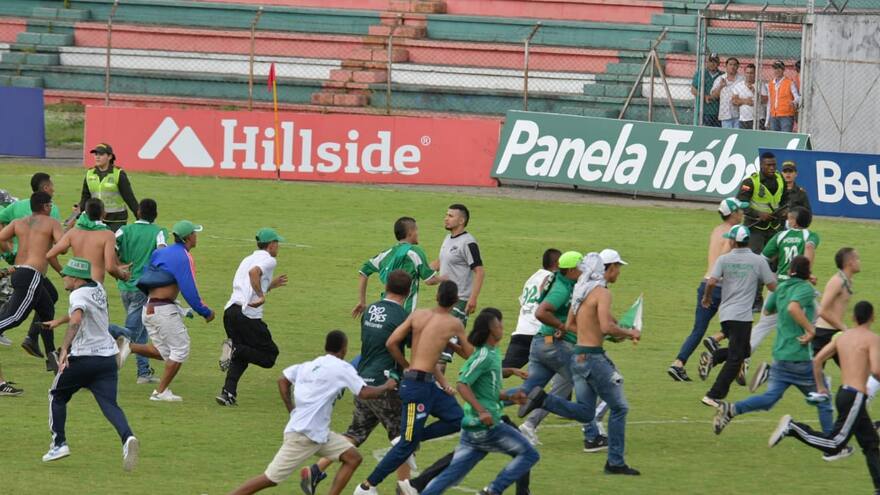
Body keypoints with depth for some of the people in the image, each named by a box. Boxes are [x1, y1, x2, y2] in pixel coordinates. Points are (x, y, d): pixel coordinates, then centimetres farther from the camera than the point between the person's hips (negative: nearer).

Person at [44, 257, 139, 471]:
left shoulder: (78, 295, -11)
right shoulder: (98, 289, 13)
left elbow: (76, 319, -32)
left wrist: (65, 349, -38)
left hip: (82, 358, -6)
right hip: (108, 356, 6)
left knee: (57, 396, 17)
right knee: (109, 404, -5)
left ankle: (59, 443, 15)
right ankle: (127, 438, -32)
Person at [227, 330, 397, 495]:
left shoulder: (309, 365, 13)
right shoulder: (341, 368, -9)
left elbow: (283, 381, 15)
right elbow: (365, 393, -13)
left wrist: (292, 411, 18)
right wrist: (386, 387, 5)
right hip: (302, 435, -9)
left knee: (353, 458, 7)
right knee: (271, 478, -7)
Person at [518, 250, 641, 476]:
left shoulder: (582, 290, 12)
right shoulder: (602, 292, -14)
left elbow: (570, 324, 20)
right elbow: (606, 327, -27)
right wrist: (629, 333, -9)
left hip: (578, 356, 8)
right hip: (593, 357, -8)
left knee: (585, 412, 11)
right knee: (619, 407, 6)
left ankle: (542, 399, -7)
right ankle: (615, 462, 9)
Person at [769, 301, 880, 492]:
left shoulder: (842, 337, 13)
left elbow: (817, 360, 12)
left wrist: (820, 386, 23)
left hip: (842, 392, 9)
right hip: (855, 395, -9)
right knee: (834, 444, -11)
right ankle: (793, 428, -17)